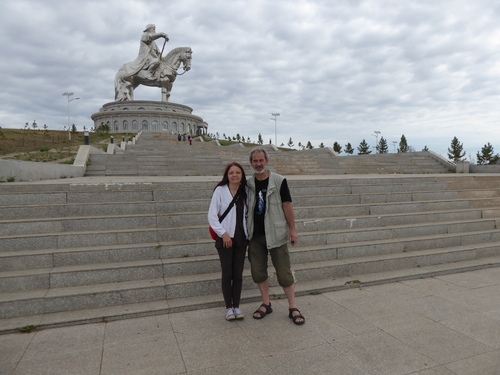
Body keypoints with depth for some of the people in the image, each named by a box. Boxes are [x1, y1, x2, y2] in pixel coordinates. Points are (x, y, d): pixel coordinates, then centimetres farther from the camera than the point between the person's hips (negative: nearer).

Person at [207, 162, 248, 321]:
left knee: (238, 274, 8)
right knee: (227, 274, 3)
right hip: (225, 238, -3)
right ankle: (228, 307, 16)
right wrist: (223, 233, -13)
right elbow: (212, 216, -8)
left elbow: (247, 214, 12)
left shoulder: (245, 192, 6)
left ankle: (236, 306, 20)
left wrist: (249, 233, 2)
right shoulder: (220, 191, -6)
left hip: (241, 238, 3)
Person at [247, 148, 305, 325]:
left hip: (275, 234, -4)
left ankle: (293, 308, 14)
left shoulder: (279, 181, -4)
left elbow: (287, 205, -4)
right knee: (258, 271, 10)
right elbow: (244, 208, 13)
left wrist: (292, 229, -7)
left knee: (284, 272, 0)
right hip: (255, 235, 4)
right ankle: (266, 305, 27)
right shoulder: (248, 184, 5)